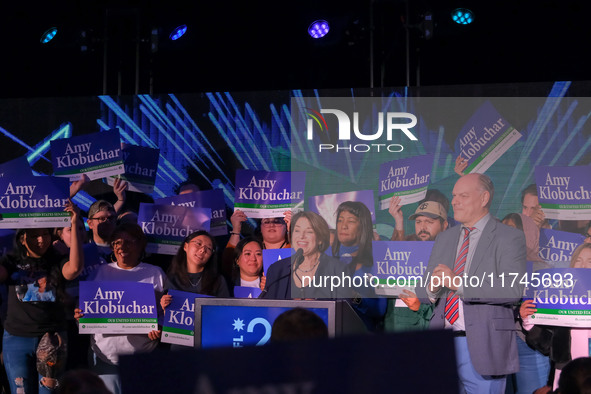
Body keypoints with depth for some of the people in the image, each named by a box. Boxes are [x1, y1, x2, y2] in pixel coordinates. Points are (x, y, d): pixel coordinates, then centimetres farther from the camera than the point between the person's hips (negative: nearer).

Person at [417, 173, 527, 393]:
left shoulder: (509, 238, -2)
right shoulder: (444, 239, 18)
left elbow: (514, 290, -16)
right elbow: (422, 291, 16)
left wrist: (460, 283, -21)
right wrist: (432, 288, -9)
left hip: (482, 348, -5)